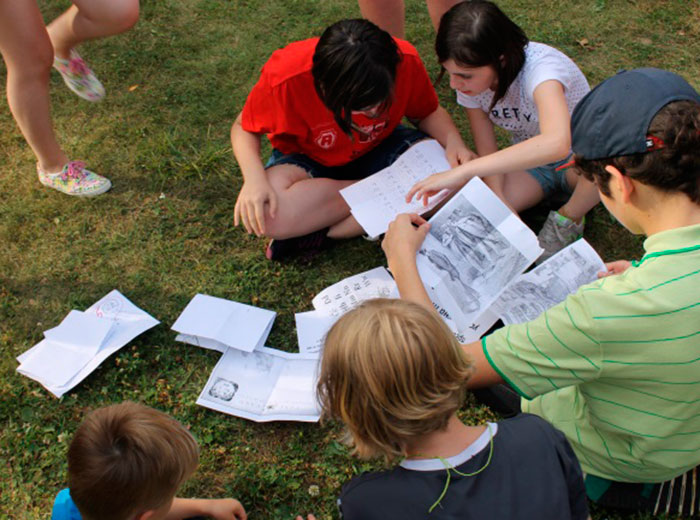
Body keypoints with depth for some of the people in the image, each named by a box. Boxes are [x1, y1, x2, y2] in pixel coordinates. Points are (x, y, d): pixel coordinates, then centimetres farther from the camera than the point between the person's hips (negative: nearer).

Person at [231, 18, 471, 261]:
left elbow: (429, 112, -5)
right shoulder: (285, 77, -32)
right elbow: (243, 127, -13)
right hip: (309, 158, -2)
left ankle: (317, 234, -20)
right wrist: (254, 179, -33)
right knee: (270, 214, -36)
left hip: (378, 148, 3)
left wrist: (453, 141, -27)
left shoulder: (405, 60, -25)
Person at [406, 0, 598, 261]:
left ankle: (568, 218, -9)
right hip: (529, 162, 4)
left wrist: (462, 171, -57)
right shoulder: (472, 81, -15)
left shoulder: (540, 68, -35)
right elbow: (488, 152, -10)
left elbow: (556, 143, -54)